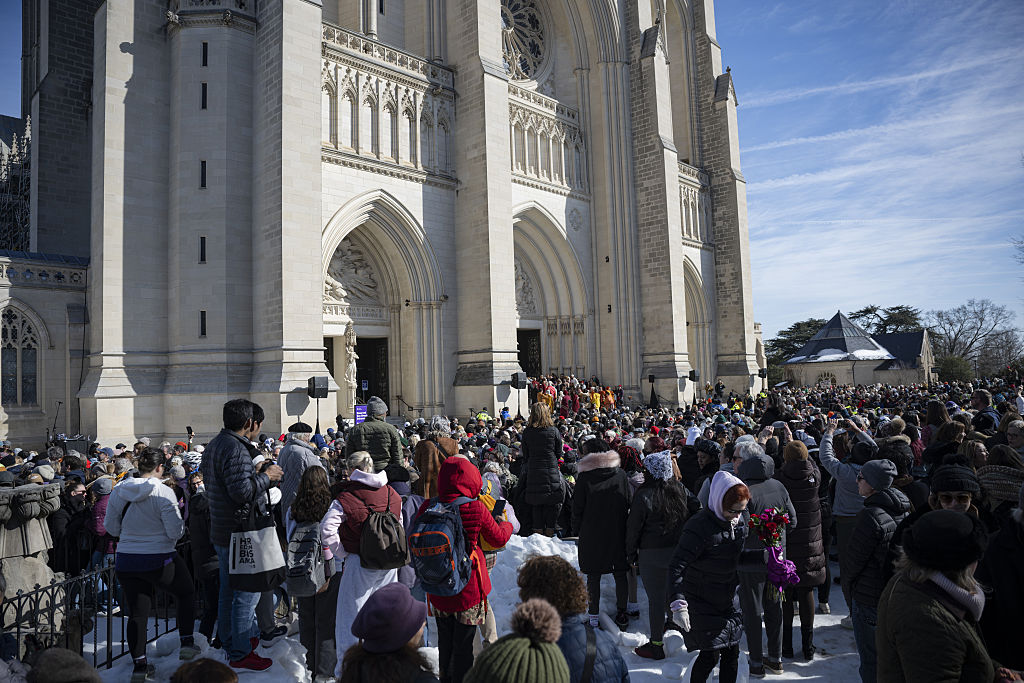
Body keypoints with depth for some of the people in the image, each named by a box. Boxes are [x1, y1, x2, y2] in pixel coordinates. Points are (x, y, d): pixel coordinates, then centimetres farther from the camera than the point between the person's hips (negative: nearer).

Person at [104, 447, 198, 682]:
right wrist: (183, 523, 3)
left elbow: (111, 527, 10)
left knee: (137, 612, 13)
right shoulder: (163, 493, -18)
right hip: (159, 561, -4)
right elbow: (175, 531, -17)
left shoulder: (118, 491, -1)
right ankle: (187, 643, 20)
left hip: (126, 561, 5)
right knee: (185, 593, 20)